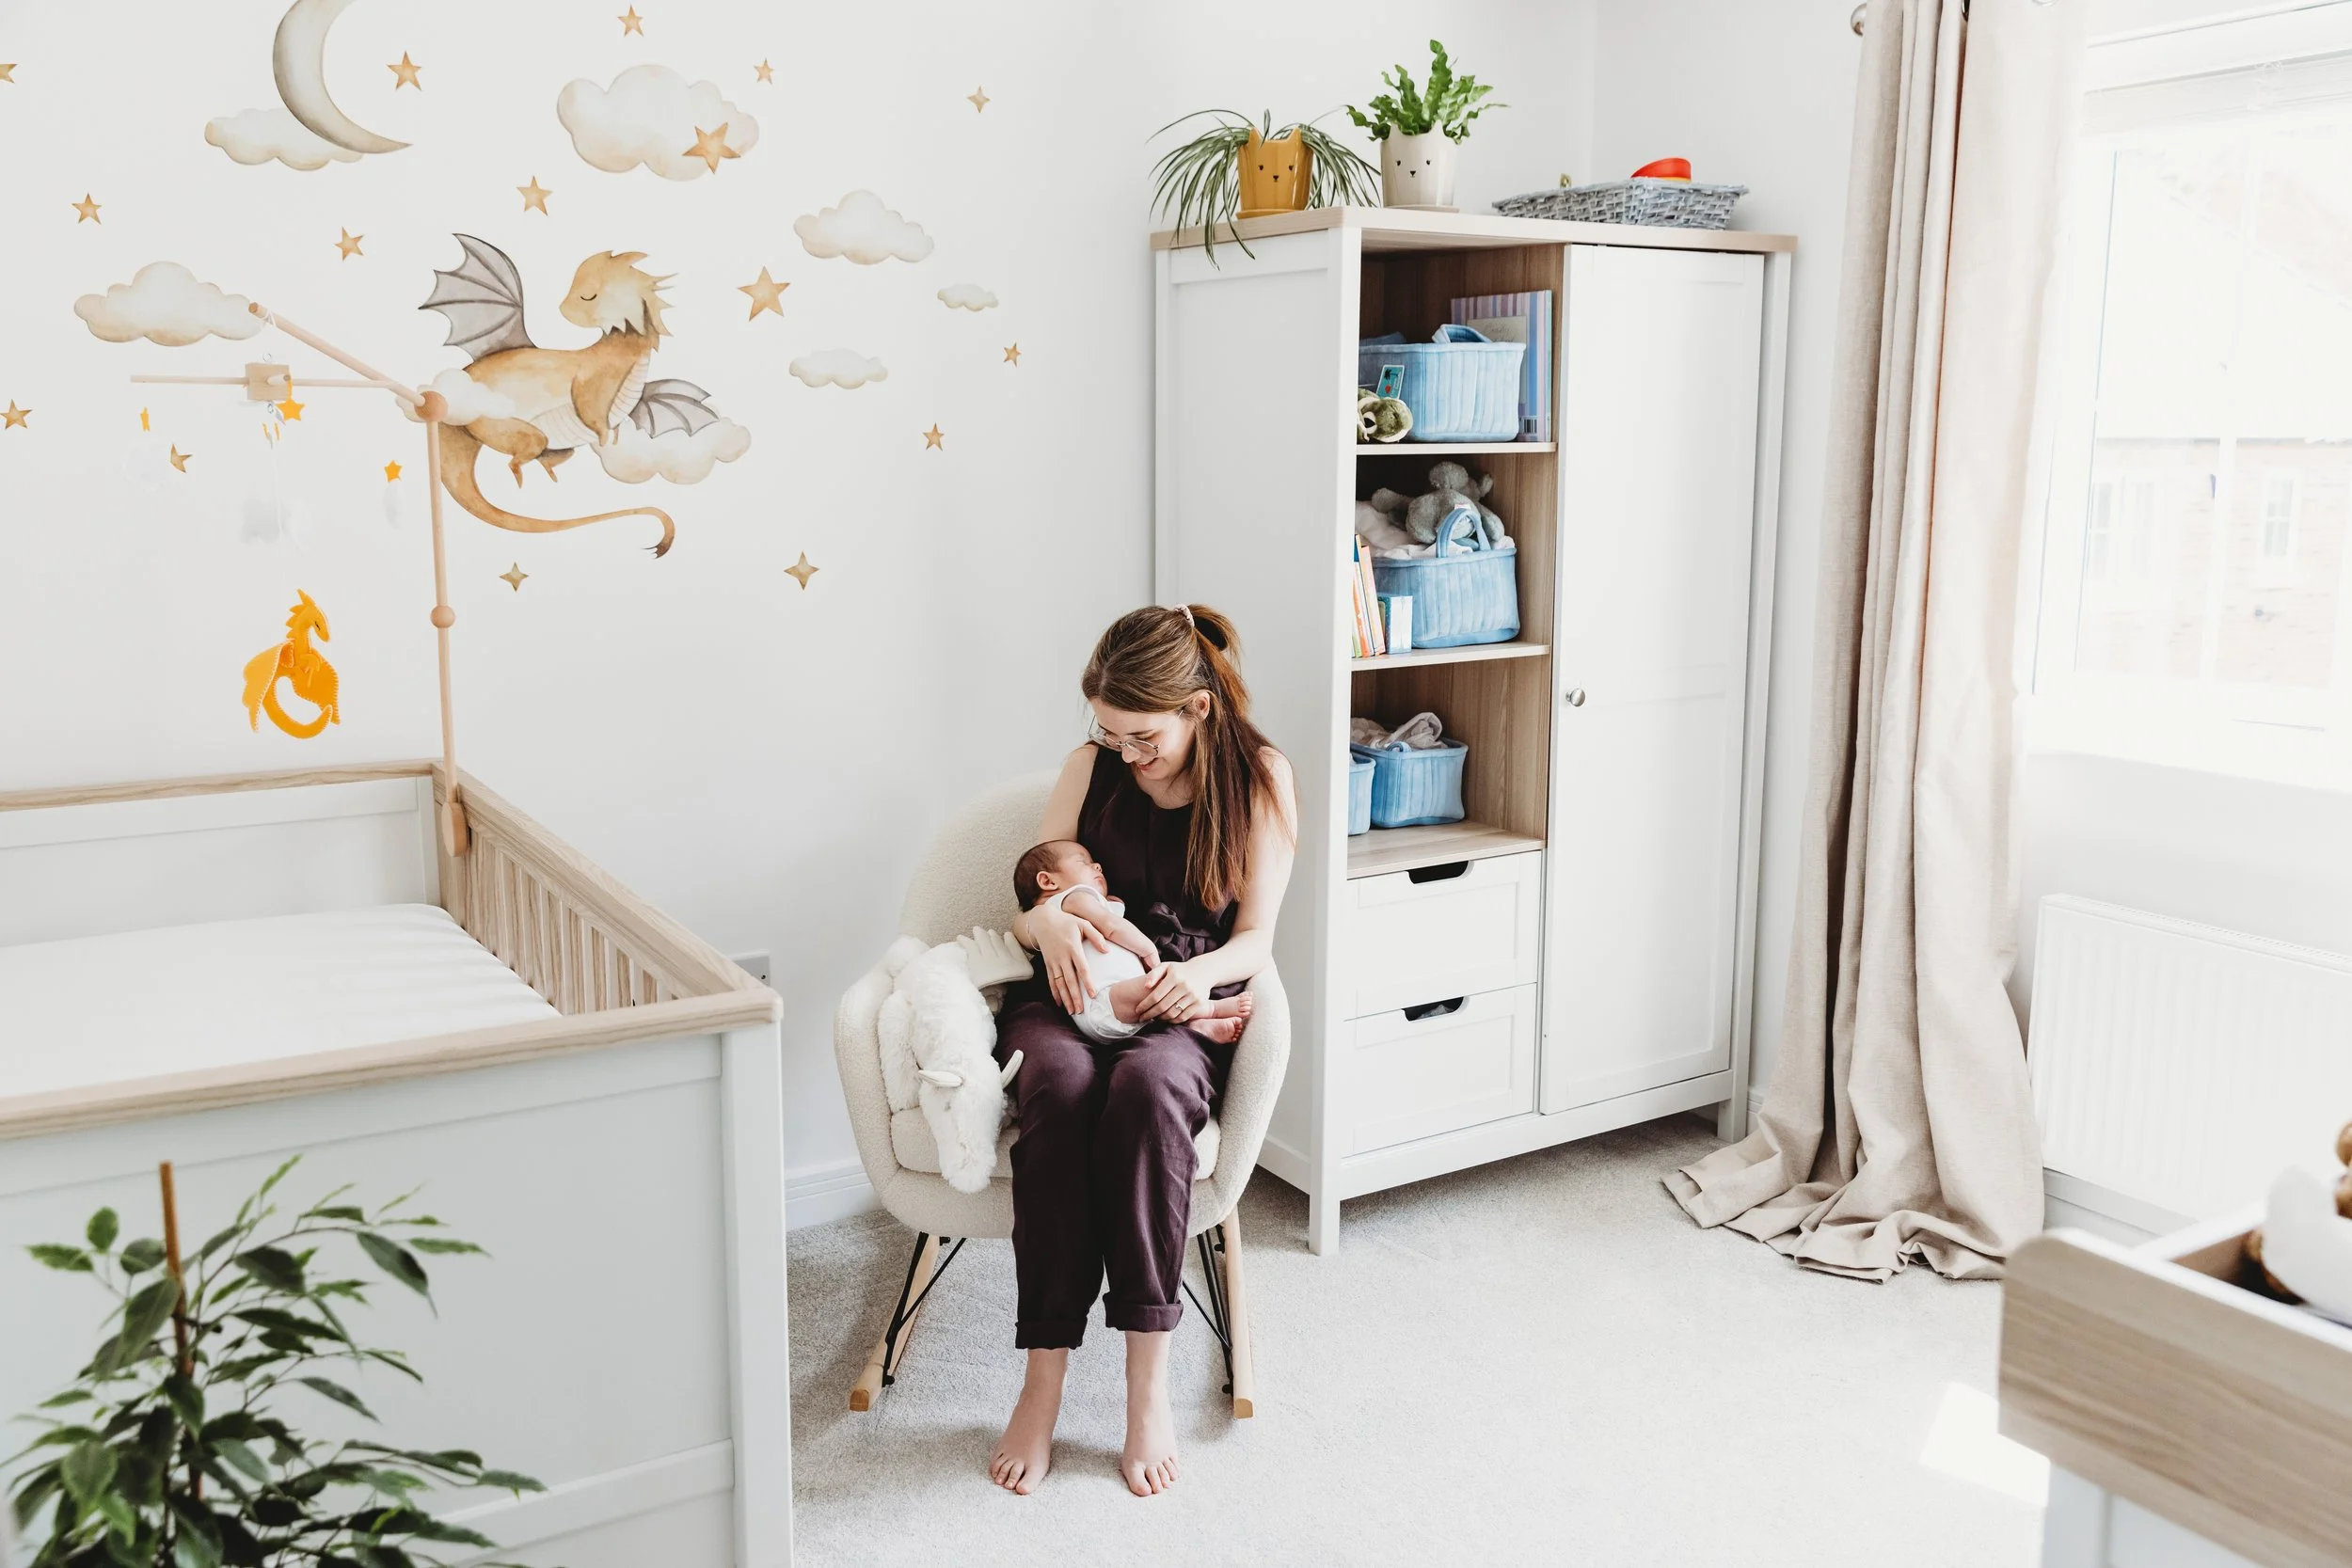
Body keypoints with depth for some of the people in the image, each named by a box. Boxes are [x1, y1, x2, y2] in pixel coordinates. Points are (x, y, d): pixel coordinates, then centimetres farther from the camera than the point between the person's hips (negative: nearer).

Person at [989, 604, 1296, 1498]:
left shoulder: (1259, 778, 4)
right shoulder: (1092, 768, 10)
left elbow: (1256, 940, 2)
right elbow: (1025, 911, 11)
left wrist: (1200, 973, -21)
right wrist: (1051, 924, -15)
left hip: (1181, 1011, -1)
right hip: (1069, 998, 2)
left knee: (1147, 1082, -39)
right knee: (1062, 1083, -36)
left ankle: (1148, 1376, -34)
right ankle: (1043, 1380, -32)